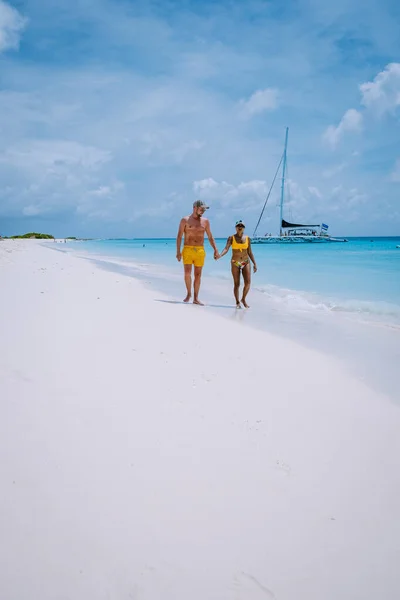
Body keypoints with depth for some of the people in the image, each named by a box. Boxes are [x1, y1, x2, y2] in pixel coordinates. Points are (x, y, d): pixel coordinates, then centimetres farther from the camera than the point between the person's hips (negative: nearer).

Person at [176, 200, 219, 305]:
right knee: (187, 273, -12)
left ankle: (195, 298, 10)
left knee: (198, 275, 3)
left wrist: (215, 250, 5)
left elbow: (210, 237, 14)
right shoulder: (185, 220, 1)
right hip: (187, 250, -2)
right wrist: (178, 251, -10)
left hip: (200, 250, 3)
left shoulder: (205, 221, 9)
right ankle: (189, 293, 11)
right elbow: (179, 237, -1)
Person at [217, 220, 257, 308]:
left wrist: (254, 264, 6)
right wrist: (220, 255, -34)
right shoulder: (231, 238, -2)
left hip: (246, 262, 2)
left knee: (248, 282, -11)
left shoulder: (247, 238, 5)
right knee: (237, 284, 0)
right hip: (235, 263, -2)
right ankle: (237, 302, 16)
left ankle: (243, 299, 12)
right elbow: (226, 249, -15)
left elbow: (250, 252, 9)